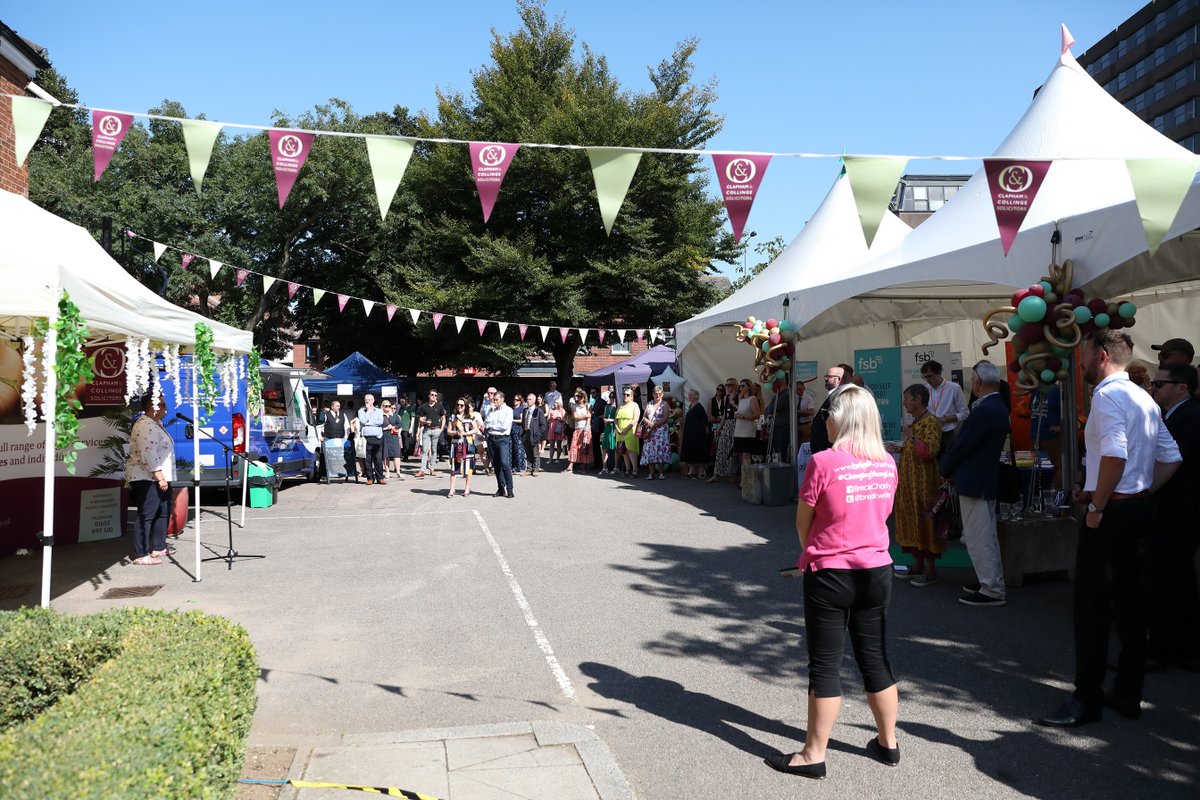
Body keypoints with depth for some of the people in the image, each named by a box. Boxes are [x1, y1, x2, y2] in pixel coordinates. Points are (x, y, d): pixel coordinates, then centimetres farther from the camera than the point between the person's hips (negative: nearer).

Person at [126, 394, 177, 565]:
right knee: (146, 515, -9)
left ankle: (158, 547, 25)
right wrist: (159, 476, -25)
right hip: (146, 478, -11)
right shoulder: (146, 426, -17)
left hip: (158, 478, 11)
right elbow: (148, 454, -25)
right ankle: (140, 555, -8)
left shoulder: (155, 423, 16)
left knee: (163, 512, 15)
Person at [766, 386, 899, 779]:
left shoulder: (824, 462, -17)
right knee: (875, 659, 17)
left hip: (830, 573, -5)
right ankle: (888, 743, 30)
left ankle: (814, 755, 11)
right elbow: (881, 514, 11)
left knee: (825, 665, 3)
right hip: (876, 570, 6)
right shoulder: (887, 463, 1)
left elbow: (803, 521, -7)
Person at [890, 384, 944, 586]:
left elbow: (929, 451, -24)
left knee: (924, 521, -5)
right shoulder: (915, 421, 15)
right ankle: (918, 565, 20)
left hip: (924, 482, -10)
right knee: (912, 521, 12)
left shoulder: (931, 422, -14)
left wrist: (911, 437, -18)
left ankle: (931, 570, 1)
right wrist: (901, 448, 13)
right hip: (909, 482, 10)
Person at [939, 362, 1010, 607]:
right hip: (987, 478, 10)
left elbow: (962, 446, -18)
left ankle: (991, 590, 1)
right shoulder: (998, 407, 10)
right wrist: (952, 469, 11)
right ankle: (992, 583, 28)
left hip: (974, 482, -10)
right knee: (986, 535, 18)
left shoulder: (983, 411, -22)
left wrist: (946, 470, -3)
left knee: (978, 537, -4)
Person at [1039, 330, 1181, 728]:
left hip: (1111, 512, -10)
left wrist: (1097, 506, -19)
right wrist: (1142, 494, 14)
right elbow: (1171, 458, 16)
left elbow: (1115, 454, -27)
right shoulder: (1144, 398, 15)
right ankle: (1128, 694, 22)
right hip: (1140, 508, 10)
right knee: (1129, 601, 14)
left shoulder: (1108, 395, -14)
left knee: (1092, 604, -3)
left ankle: (1087, 699, 3)